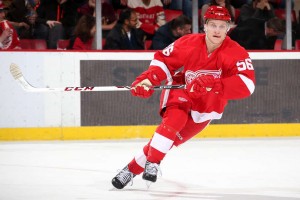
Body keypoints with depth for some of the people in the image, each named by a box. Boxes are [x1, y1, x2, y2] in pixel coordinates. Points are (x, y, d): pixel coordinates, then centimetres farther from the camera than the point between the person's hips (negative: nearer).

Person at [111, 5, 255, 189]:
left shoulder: (236, 53, -23)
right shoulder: (189, 44, -17)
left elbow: (247, 84, -35)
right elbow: (163, 60, -7)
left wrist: (214, 84, -49)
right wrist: (148, 80, -26)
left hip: (207, 107, 0)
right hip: (181, 92, 0)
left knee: (172, 139, -10)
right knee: (175, 118, -31)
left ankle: (134, 168, 2)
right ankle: (152, 162, -21)